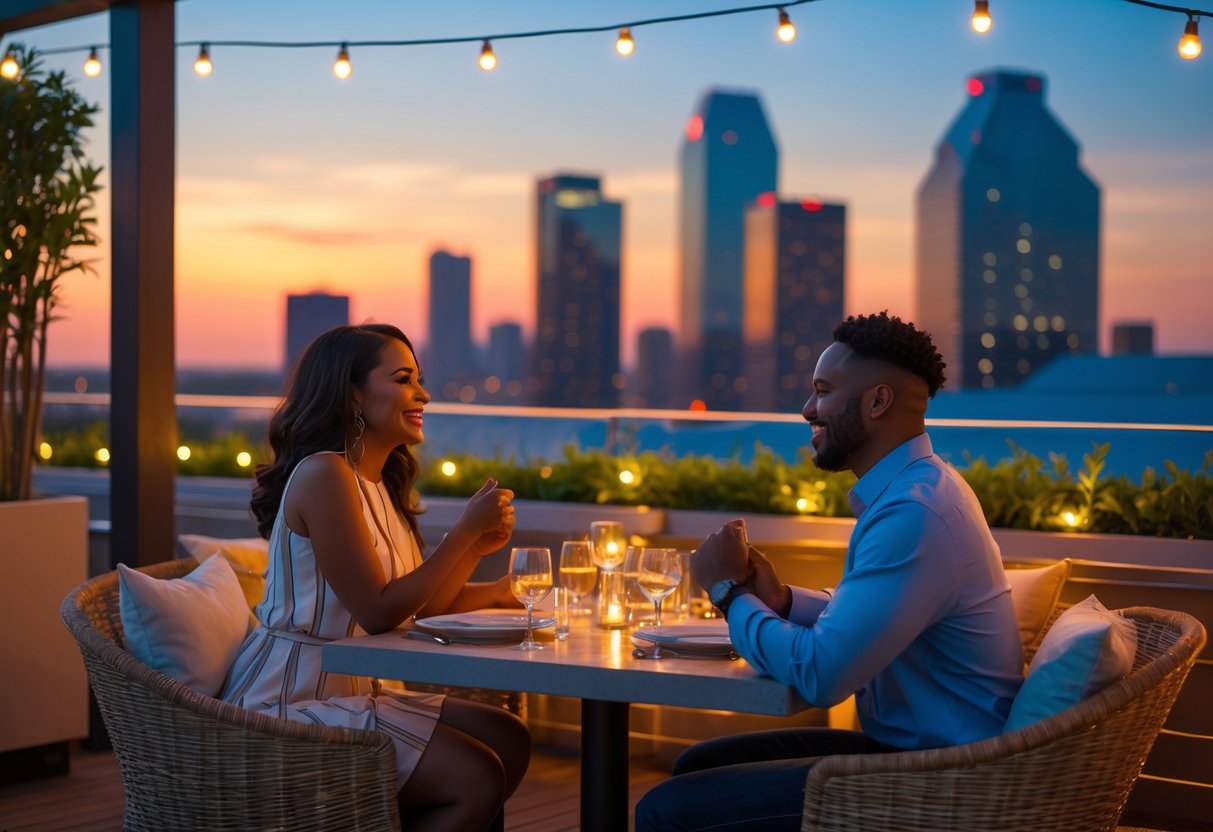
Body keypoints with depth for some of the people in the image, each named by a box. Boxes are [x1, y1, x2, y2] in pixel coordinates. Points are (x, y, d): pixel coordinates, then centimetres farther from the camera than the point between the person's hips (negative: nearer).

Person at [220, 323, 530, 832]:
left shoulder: (380, 483, 13)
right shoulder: (324, 475, -17)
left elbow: (421, 607, 12)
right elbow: (378, 613, -20)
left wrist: (476, 546, -1)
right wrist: (464, 530, -16)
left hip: (347, 691, 10)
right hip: (288, 703, -10)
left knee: (509, 740, 4)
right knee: (477, 777, -17)